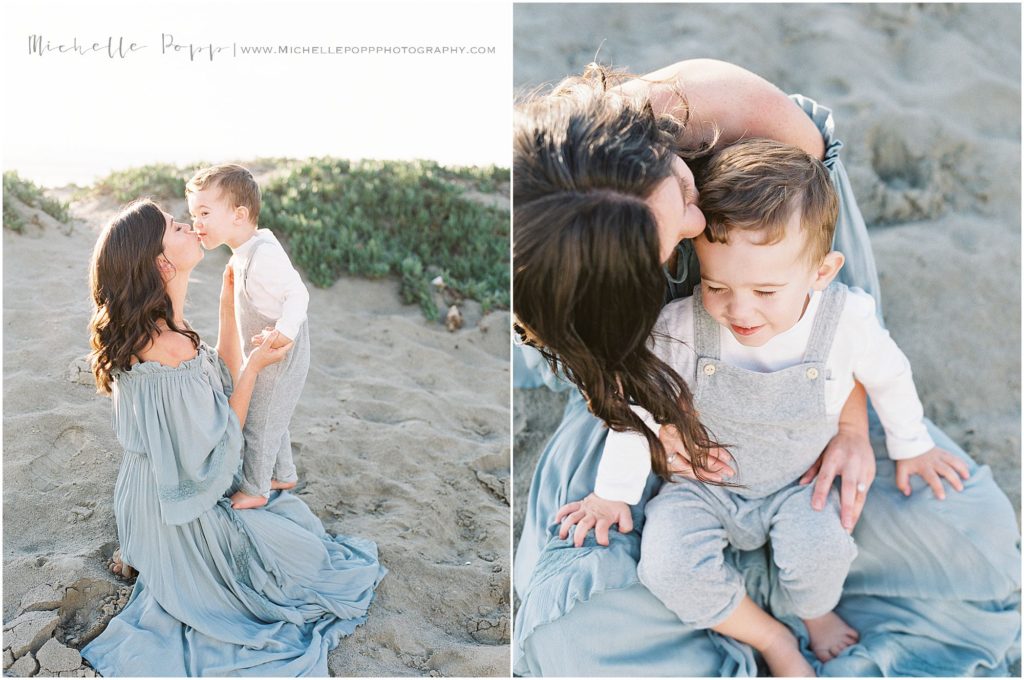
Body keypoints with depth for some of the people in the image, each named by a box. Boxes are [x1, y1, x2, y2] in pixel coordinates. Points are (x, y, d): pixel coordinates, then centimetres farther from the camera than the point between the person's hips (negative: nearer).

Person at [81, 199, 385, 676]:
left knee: (288, 515, 27)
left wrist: (227, 308, 3)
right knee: (302, 551, 9)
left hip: (160, 490, 9)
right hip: (183, 513, -9)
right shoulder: (172, 348, -33)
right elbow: (217, 447, -24)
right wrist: (255, 366, -18)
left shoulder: (149, 329, -2)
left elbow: (223, 382, 6)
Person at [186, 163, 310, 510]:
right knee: (270, 419, 23)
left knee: (258, 422, 5)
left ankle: (253, 489, 23)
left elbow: (297, 293, -29)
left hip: (279, 358, -10)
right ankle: (284, 475, 41)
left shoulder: (263, 253, -28)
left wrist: (283, 331, -44)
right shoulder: (246, 252, 4)